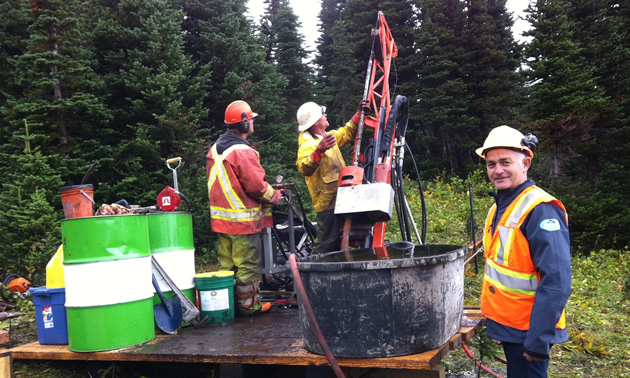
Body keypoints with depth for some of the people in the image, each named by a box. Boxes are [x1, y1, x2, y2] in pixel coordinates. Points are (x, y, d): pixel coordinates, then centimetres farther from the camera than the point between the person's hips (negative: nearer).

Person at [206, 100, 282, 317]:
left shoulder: (215, 149, 11)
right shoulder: (243, 151, -19)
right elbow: (256, 185, -19)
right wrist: (275, 196, -3)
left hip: (221, 218, 9)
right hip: (243, 219, -9)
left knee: (227, 264, 16)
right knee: (247, 265, 2)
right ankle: (248, 305, 10)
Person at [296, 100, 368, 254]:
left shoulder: (328, 137, 11)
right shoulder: (308, 145, -19)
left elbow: (347, 133, 28)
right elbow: (304, 168, -38)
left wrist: (359, 114, 20)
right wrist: (319, 150, -51)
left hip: (338, 198, 10)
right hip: (327, 201, -10)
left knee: (337, 240, 19)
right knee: (327, 242, -10)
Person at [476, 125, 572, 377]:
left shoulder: (540, 210, -20)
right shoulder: (499, 207, 8)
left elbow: (556, 282, -25)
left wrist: (539, 340, -26)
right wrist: (494, 318, 16)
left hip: (527, 331, -8)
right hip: (507, 325, 8)